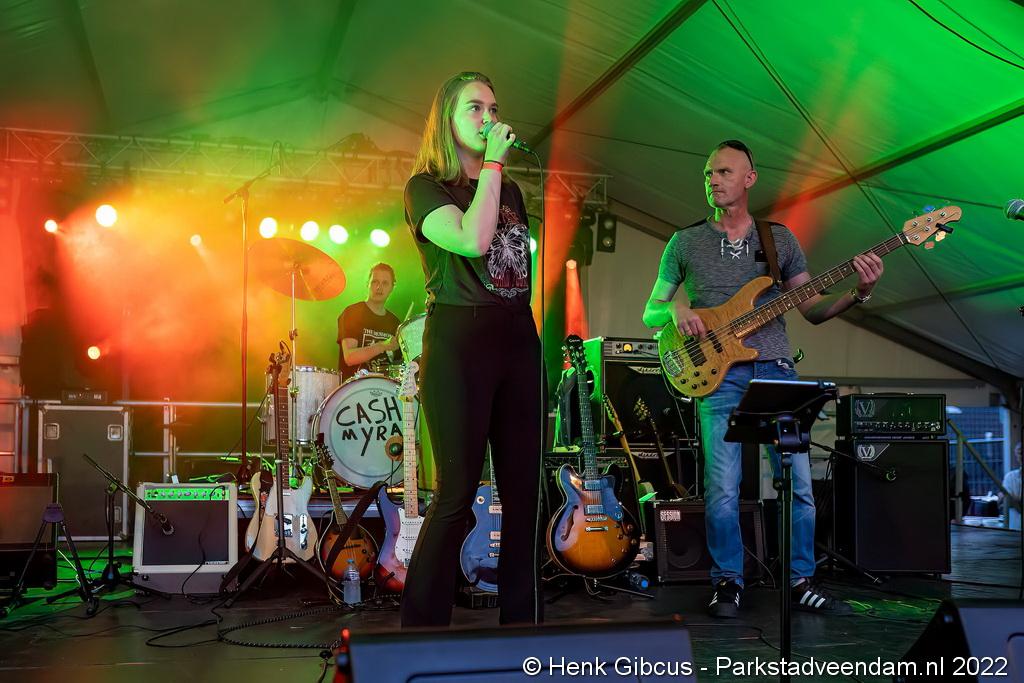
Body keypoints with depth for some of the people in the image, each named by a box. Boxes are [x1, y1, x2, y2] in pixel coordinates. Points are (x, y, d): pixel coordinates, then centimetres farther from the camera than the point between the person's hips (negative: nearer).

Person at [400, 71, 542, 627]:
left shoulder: (510, 191, 20)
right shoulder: (426, 187, 0)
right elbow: (473, 239, -18)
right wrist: (492, 163, -10)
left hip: (519, 338, 6)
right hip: (460, 339, -6)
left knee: (524, 487, 6)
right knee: (457, 492, -6)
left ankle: (521, 618, 17)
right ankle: (422, 627, 6)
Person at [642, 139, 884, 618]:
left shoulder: (780, 238, 13)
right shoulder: (685, 243, 8)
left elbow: (812, 310, 13)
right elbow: (650, 312, 11)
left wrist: (858, 292, -5)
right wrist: (675, 311, -11)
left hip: (776, 371, 2)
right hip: (719, 376, -2)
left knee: (799, 483, 0)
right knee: (722, 488, -7)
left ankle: (801, 581, 16)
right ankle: (727, 583, 10)